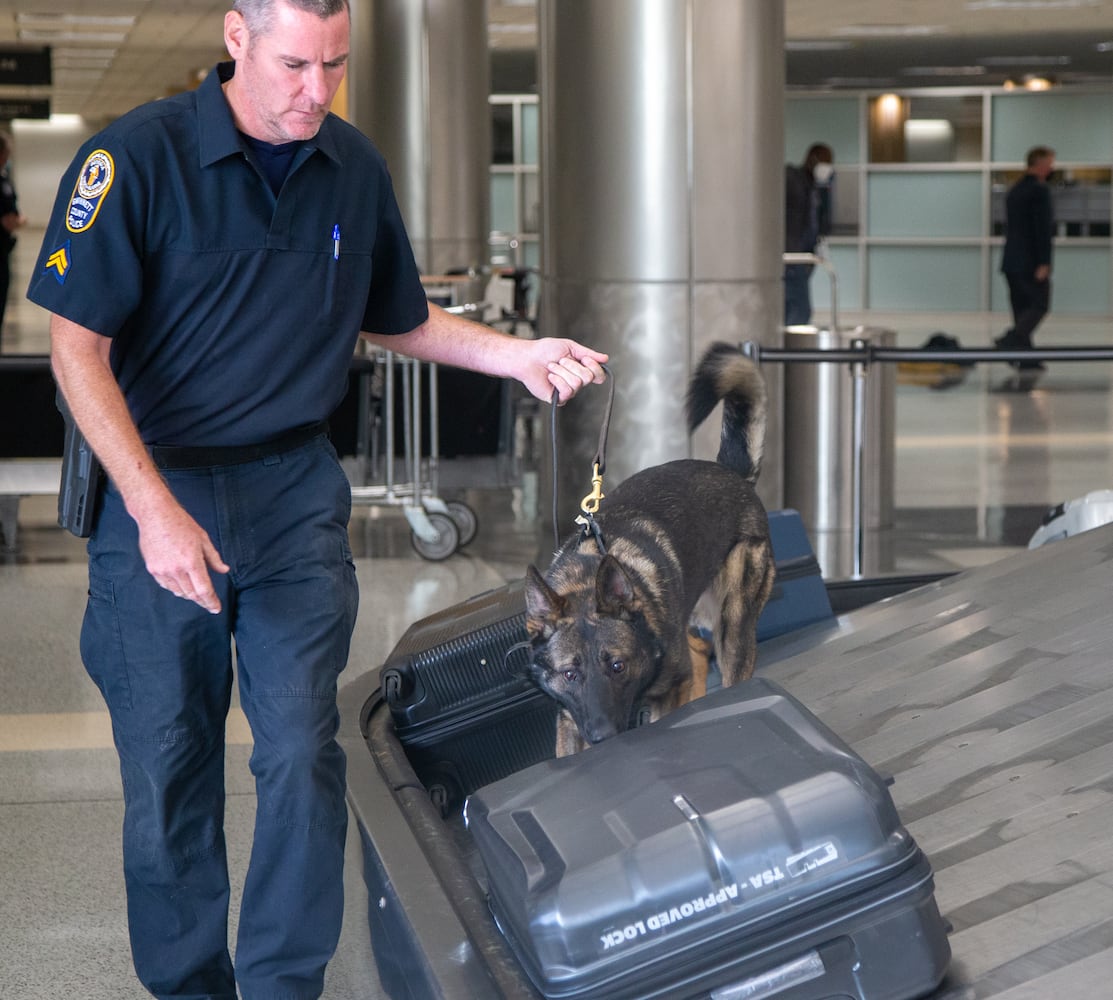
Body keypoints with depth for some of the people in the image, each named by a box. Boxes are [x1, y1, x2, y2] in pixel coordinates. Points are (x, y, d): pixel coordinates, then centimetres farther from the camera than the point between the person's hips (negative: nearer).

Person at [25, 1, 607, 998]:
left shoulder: (354, 168, 2)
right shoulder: (136, 156, -12)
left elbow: (398, 319, 17)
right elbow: (78, 345, -12)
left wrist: (515, 354, 0)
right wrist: (154, 510, -20)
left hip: (295, 489, 3)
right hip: (156, 488, -2)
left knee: (302, 750, -4)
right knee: (168, 765, 5)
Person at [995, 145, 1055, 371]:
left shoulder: (1014, 190, 16)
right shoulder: (1040, 190, -12)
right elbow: (1043, 228, -18)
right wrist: (1044, 262, -19)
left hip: (1011, 261, 9)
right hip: (1031, 261, -8)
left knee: (1022, 308, 9)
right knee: (1039, 306, -4)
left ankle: (1026, 359, 8)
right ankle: (1010, 340, -20)